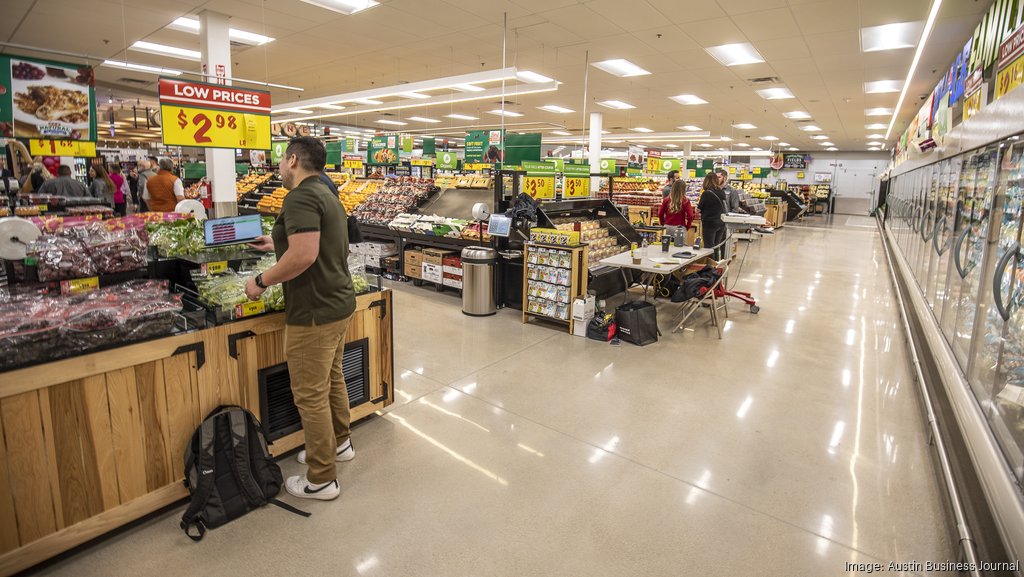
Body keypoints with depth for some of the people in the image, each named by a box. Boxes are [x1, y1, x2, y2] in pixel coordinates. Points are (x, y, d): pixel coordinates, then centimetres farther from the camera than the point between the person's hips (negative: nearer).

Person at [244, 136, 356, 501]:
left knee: (310, 395, 2)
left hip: (315, 313, -10)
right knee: (332, 379, 24)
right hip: (339, 303, 10)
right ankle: (339, 443, 43)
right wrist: (278, 245, 36)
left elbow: (304, 255, -29)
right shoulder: (326, 195, 14)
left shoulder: (301, 197, -17)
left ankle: (321, 480, 16)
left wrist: (262, 281, -16)